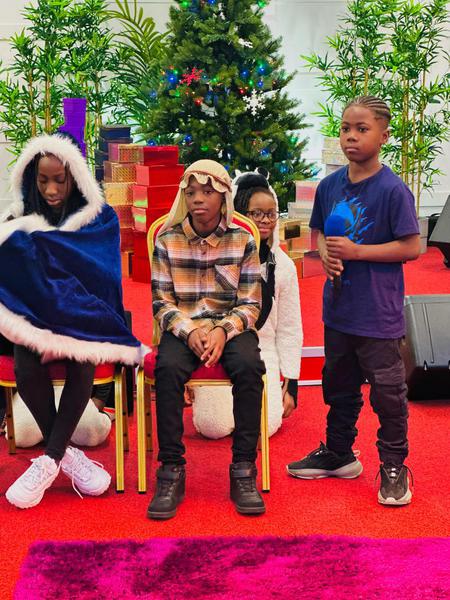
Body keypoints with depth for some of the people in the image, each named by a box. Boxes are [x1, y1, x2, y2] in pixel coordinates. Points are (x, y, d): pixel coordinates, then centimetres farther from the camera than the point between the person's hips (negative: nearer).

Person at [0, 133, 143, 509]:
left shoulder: (100, 219, -1)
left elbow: (100, 276, -12)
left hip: (83, 318, -1)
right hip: (34, 315, 1)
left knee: (82, 362, -32)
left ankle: (49, 460, -22)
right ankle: (67, 455, -13)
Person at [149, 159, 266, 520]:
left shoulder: (243, 241, 1)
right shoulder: (167, 241, 3)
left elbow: (250, 304, 0)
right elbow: (162, 303, 1)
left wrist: (223, 331, -18)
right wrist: (190, 331, -17)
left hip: (231, 326, 0)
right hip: (183, 327, 0)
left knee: (249, 366, -32)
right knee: (167, 368, -32)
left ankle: (244, 470, -22)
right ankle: (171, 470, -22)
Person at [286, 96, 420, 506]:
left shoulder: (393, 190, -15)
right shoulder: (329, 186, 4)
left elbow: (411, 247, -16)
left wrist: (356, 251, -20)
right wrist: (326, 254, -6)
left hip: (378, 311, -6)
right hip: (338, 306, 6)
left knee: (387, 390, 4)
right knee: (339, 384, 19)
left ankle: (394, 466, 21)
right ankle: (338, 454, 37)